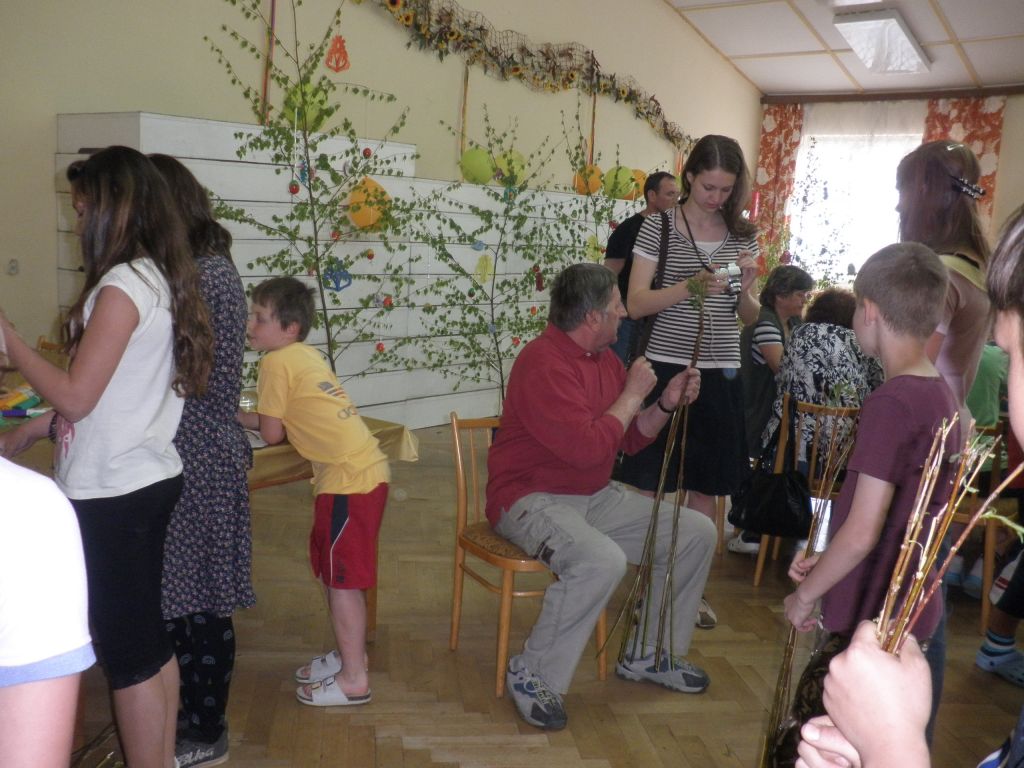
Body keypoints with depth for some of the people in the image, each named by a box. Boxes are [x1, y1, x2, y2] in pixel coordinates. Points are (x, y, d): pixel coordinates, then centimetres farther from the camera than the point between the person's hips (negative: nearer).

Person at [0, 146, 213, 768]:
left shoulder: (122, 285, -18)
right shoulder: (161, 278, 9)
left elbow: (76, 396, -18)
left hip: (114, 494, -9)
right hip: (150, 480, 9)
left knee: (126, 652, 3)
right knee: (150, 638, 18)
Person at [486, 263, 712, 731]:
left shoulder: (605, 357, 7)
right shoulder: (543, 363, -21)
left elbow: (631, 439, 15)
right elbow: (587, 449, -28)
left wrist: (666, 404, -1)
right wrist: (632, 395, -16)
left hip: (595, 496, 9)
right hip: (532, 498, -9)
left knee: (697, 532, 4)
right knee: (602, 560, -37)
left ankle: (652, 656, 18)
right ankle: (534, 675, -15)